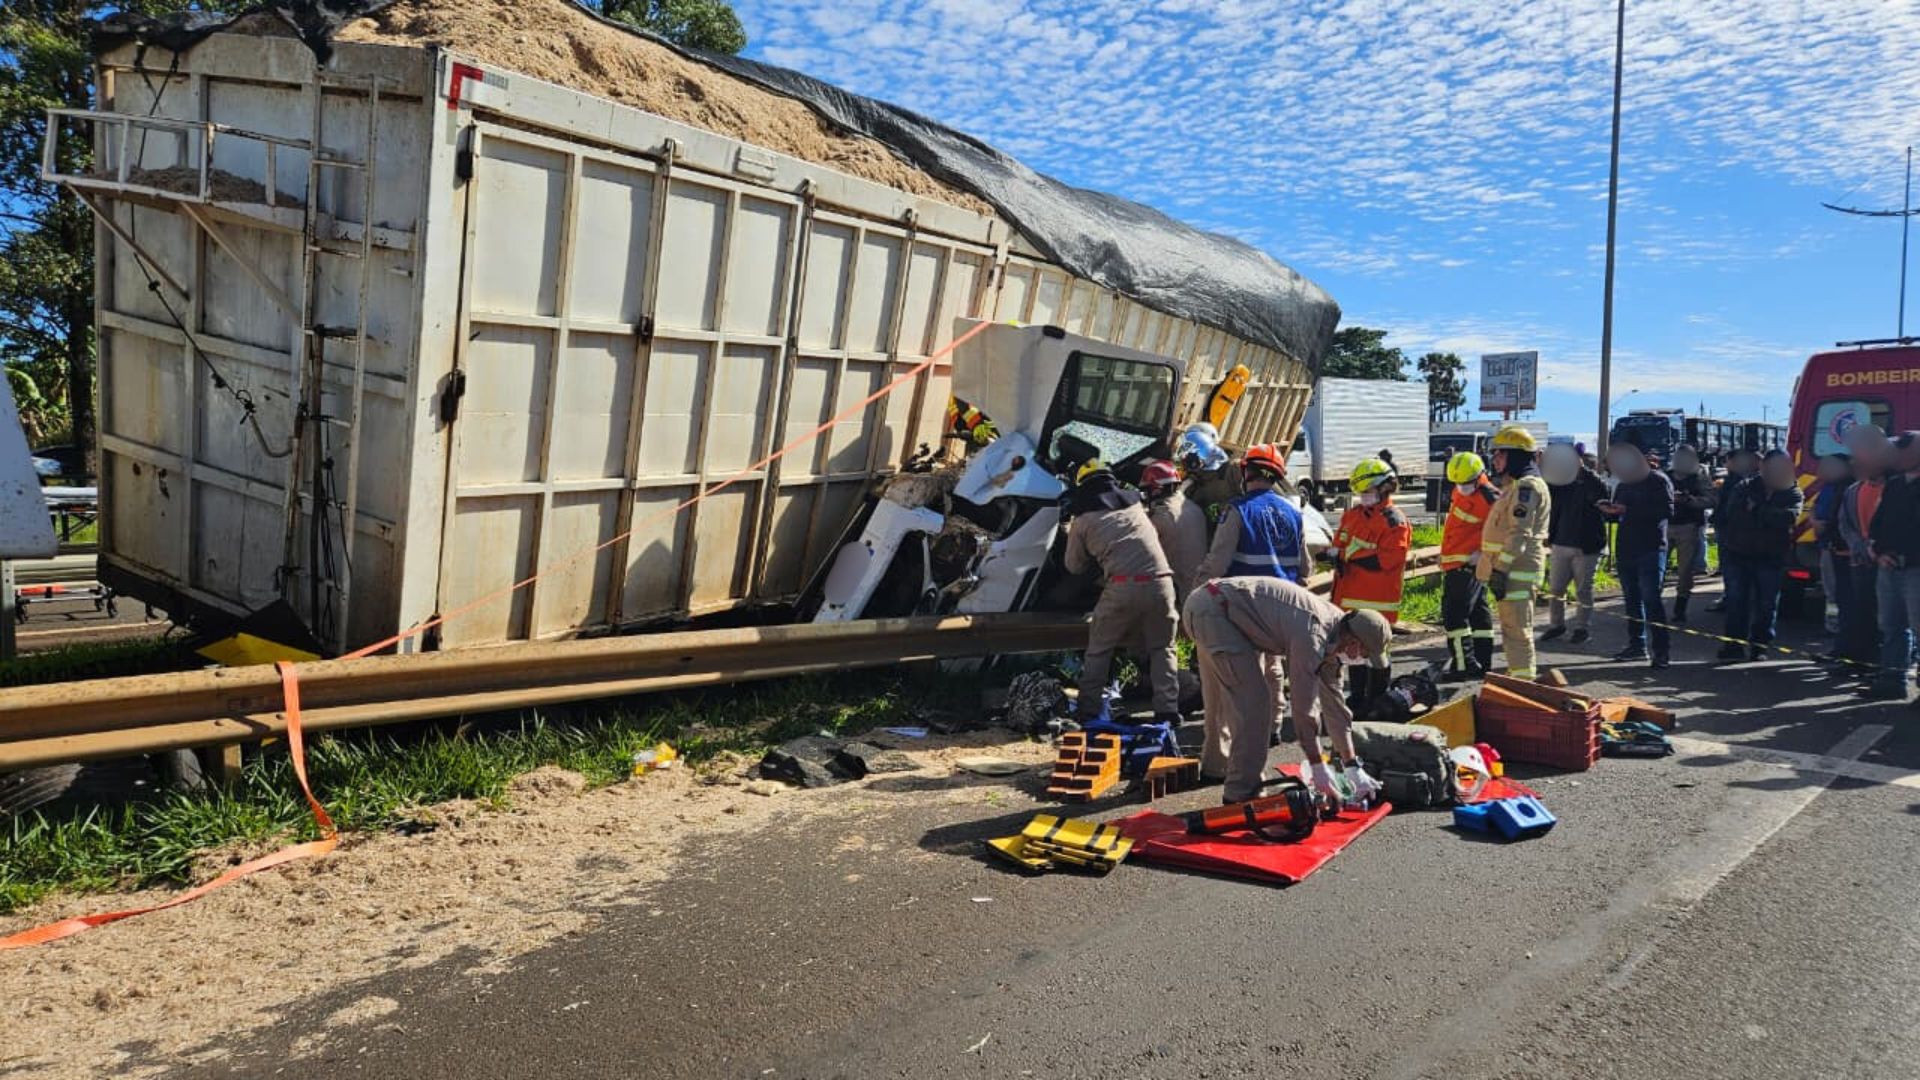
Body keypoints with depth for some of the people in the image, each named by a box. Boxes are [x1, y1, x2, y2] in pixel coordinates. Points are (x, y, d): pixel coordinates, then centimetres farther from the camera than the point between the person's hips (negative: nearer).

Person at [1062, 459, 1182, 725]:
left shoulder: (1083, 519, 11)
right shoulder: (1134, 502, 21)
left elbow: (1074, 566, 18)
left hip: (1121, 587, -2)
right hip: (1159, 582, 3)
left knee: (1099, 649, 15)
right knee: (1162, 648, 16)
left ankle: (1088, 708, 17)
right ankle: (1167, 709, 7)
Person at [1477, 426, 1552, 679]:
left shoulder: (1527, 486, -14)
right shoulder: (1515, 486, 20)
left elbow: (1519, 534, -21)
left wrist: (1501, 568, -24)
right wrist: (1495, 568, 25)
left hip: (1516, 572, -11)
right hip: (1511, 572, 11)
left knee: (1517, 631, -10)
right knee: (1512, 631, 17)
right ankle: (1516, 679, 26)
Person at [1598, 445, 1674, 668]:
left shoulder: (1658, 480, -4)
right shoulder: (1623, 484, 17)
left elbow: (1666, 511, -17)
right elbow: (1617, 514, 23)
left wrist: (1628, 510, -20)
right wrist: (1610, 510, -2)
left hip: (1651, 549, -7)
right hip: (1625, 548, 7)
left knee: (1651, 599, -12)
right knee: (1632, 599, 10)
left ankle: (1663, 650, -10)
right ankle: (1637, 645, 17)